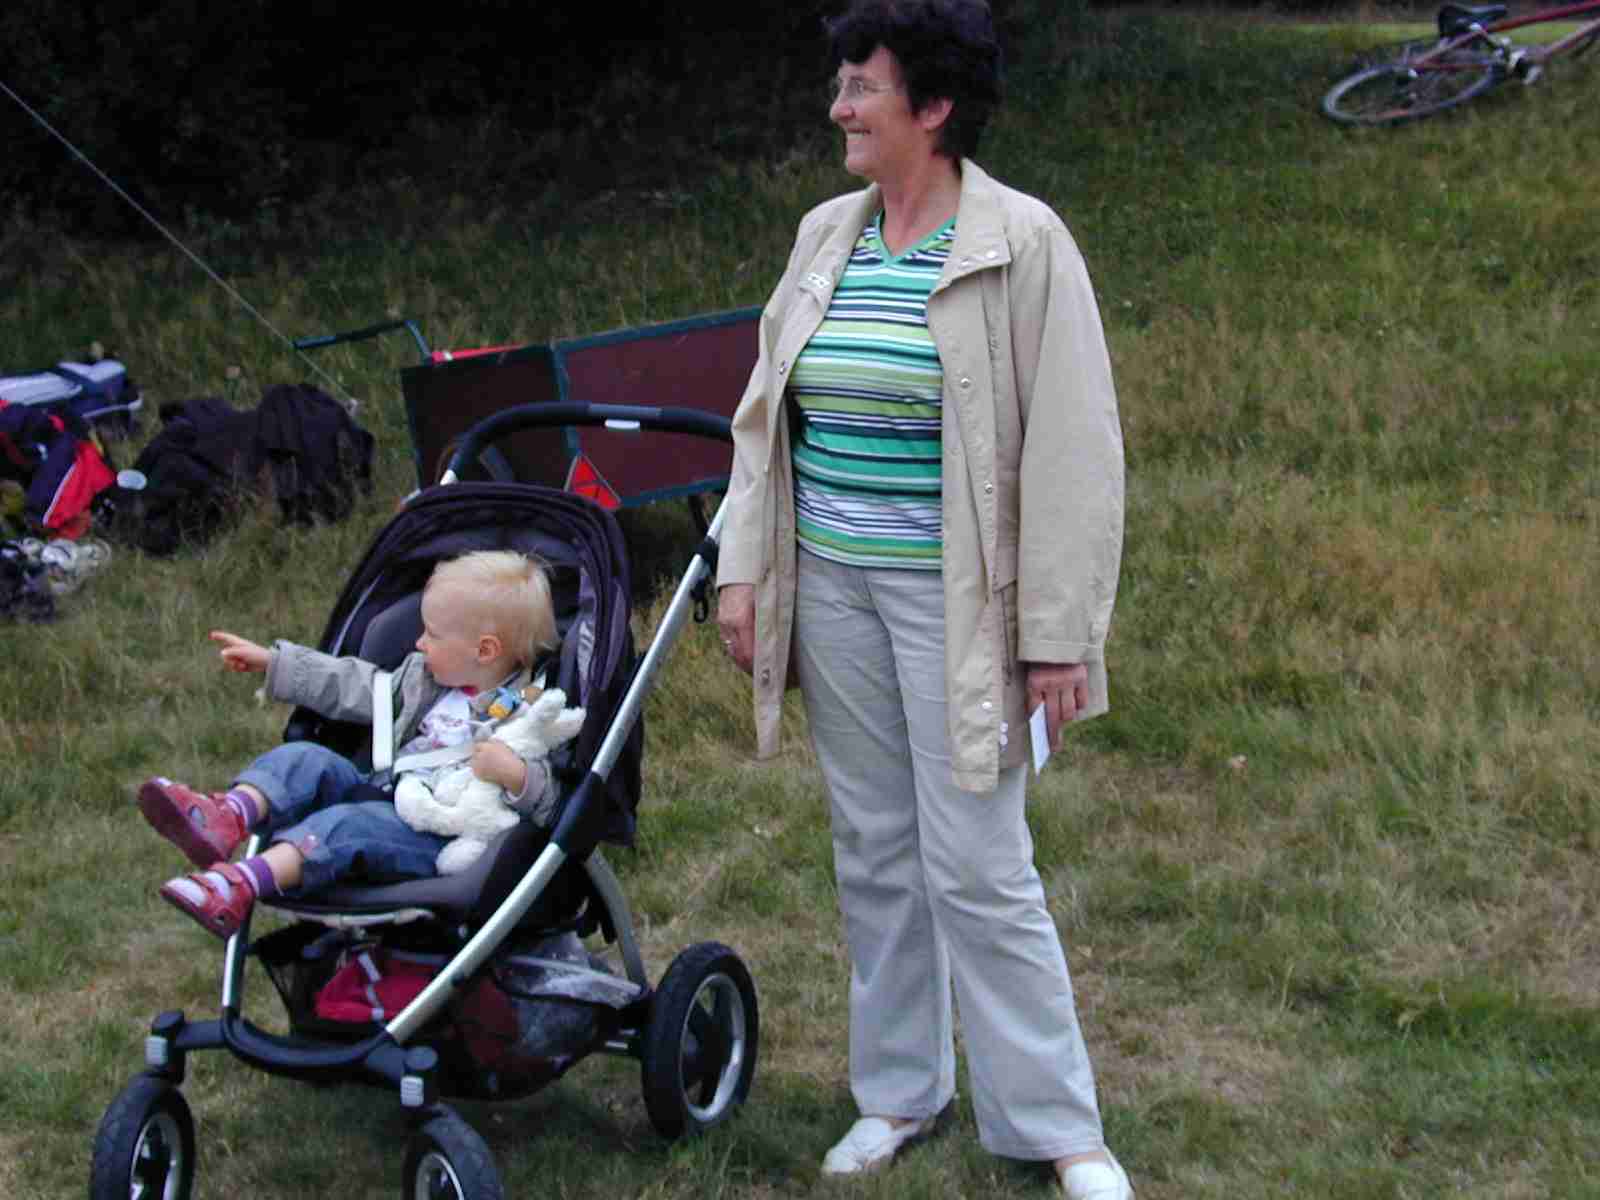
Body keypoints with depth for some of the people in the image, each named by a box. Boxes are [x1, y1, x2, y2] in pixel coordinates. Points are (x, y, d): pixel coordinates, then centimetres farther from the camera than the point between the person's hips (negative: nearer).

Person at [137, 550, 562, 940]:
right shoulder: (425, 677, 16)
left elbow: (547, 803, -13)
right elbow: (355, 686, 25)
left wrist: (516, 777, -35)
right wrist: (272, 662, 27)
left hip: (437, 840, -8)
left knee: (348, 824, -34)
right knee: (305, 760, -9)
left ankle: (242, 884, -55)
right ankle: (227, 816, -38)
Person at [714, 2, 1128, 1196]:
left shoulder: (1023, 245, -11)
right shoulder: (825, 236, 8)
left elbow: (1072, 448, -12)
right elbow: (765, 412, 15)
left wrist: (1061, 633, -14)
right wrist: (744, 566, 8)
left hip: (953, 596, -6)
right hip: (832, 584, 6)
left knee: (976, 866, -5)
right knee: (873, 852, 13)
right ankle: (899, 1092, 27)